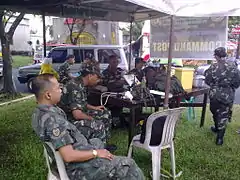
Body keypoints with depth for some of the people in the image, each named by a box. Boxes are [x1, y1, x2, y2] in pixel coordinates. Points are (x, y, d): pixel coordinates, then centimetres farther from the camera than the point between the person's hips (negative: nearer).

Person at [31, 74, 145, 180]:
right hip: (78, 168, -10)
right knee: (127, 164, -1)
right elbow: (68, 156, -32)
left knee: (97, 142, 34)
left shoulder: (38, 112, -1)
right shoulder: (52, 119, -31)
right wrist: (96, 153, -18)